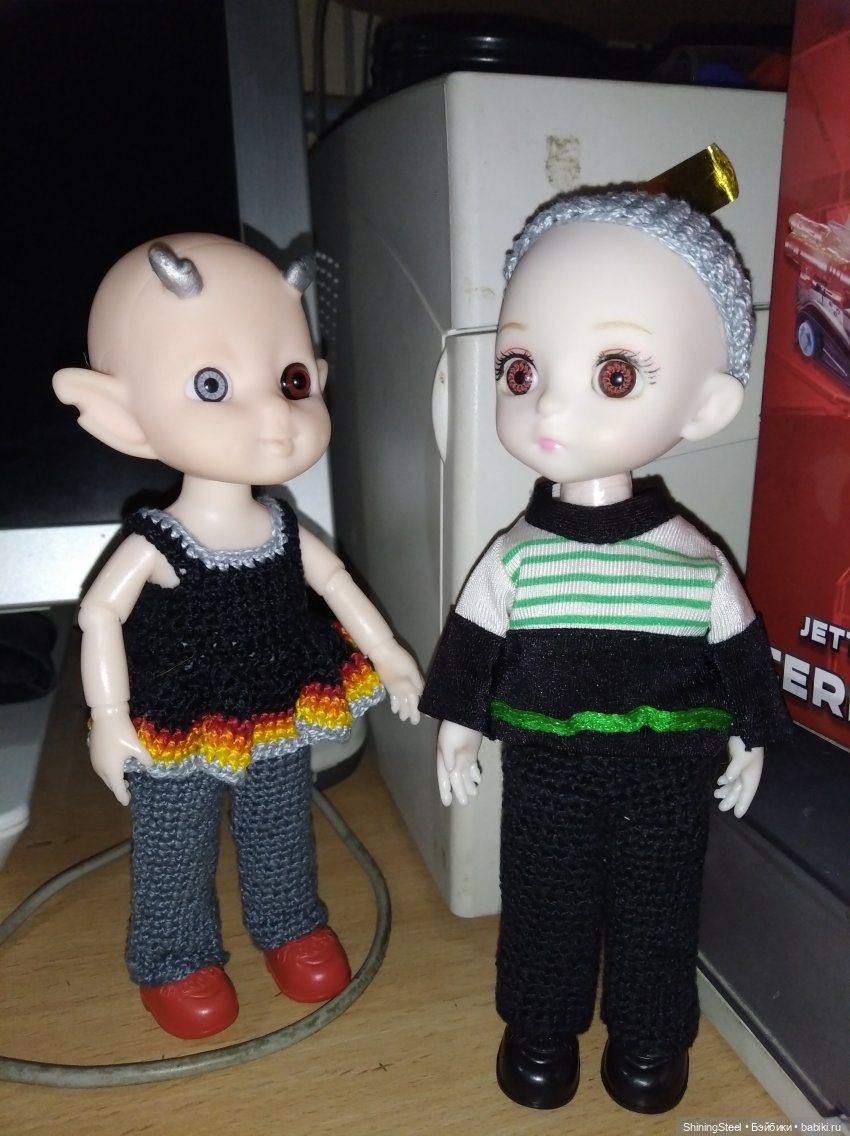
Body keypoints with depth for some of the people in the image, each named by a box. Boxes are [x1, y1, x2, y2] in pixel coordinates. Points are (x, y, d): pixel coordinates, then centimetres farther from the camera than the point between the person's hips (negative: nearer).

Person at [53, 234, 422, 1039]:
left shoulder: (286, 530, -11)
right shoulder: (153, 547, -25)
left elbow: (336, 583, 2)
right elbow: (100, 615, -17)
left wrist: (388, 655, 7)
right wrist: (109, 719, -18)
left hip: (278, 724, 4)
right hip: (178, 739, -4)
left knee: (282, 834, 24)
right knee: (174, 855, 18)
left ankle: (290, 925, 50)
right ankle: (175, 961, 43)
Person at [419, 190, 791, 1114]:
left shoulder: (697, 564, -16)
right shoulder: (514, 559, -15)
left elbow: (740, 653, -2)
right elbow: (473, 649, -4)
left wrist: (749, 737, 7)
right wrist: (458, 730, 3)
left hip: (668, 773, 0)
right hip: (547, 770, 0)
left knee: (656, 908, 19)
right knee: (545, 903, 18)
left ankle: (649, 1040, 45)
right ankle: (540, 1033, 44)